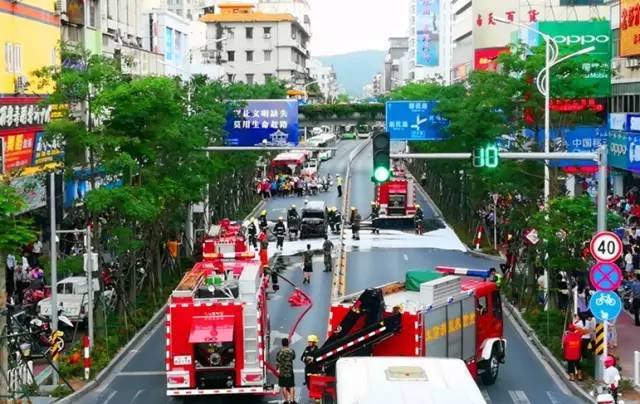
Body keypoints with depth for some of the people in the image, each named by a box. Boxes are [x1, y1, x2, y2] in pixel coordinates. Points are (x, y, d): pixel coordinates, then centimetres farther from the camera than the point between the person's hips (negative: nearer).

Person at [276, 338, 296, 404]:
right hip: (290, 371, 2)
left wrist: (277, 369, 2)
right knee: (291, 386, 7)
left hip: (282, 372, -2)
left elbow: (277, 362, -11)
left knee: (283, 387, 5)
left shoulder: (280, 352, -10)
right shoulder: (291, 351, -2)